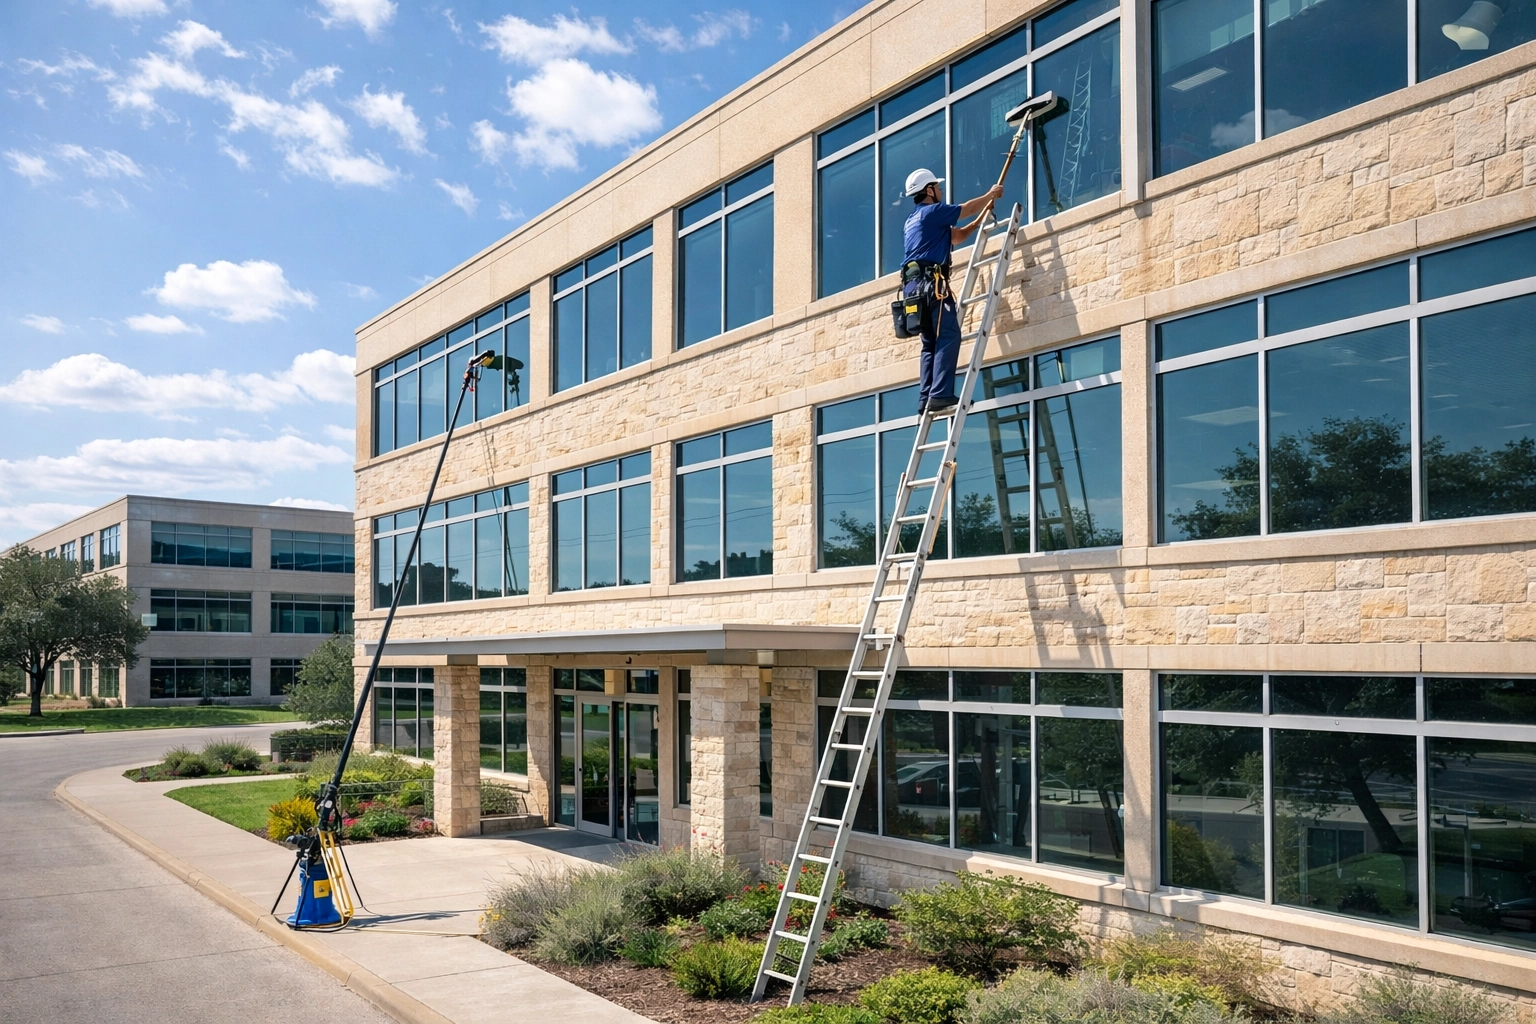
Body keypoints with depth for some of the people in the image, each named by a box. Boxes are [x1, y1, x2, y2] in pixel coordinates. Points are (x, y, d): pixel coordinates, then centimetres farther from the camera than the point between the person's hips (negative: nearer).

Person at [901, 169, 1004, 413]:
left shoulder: (913, 220, 29)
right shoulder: (933, 211, 2)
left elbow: (955, 237, 37)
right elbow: (969, 208, 13)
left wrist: (978, 223, 38)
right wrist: (991, 194, 30)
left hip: (913, 286, 10)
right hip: (930, 281, -10)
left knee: (931, 342, 8)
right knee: (948, 336, -16)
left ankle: (926, 398, -2)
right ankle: (940, 395, -27)